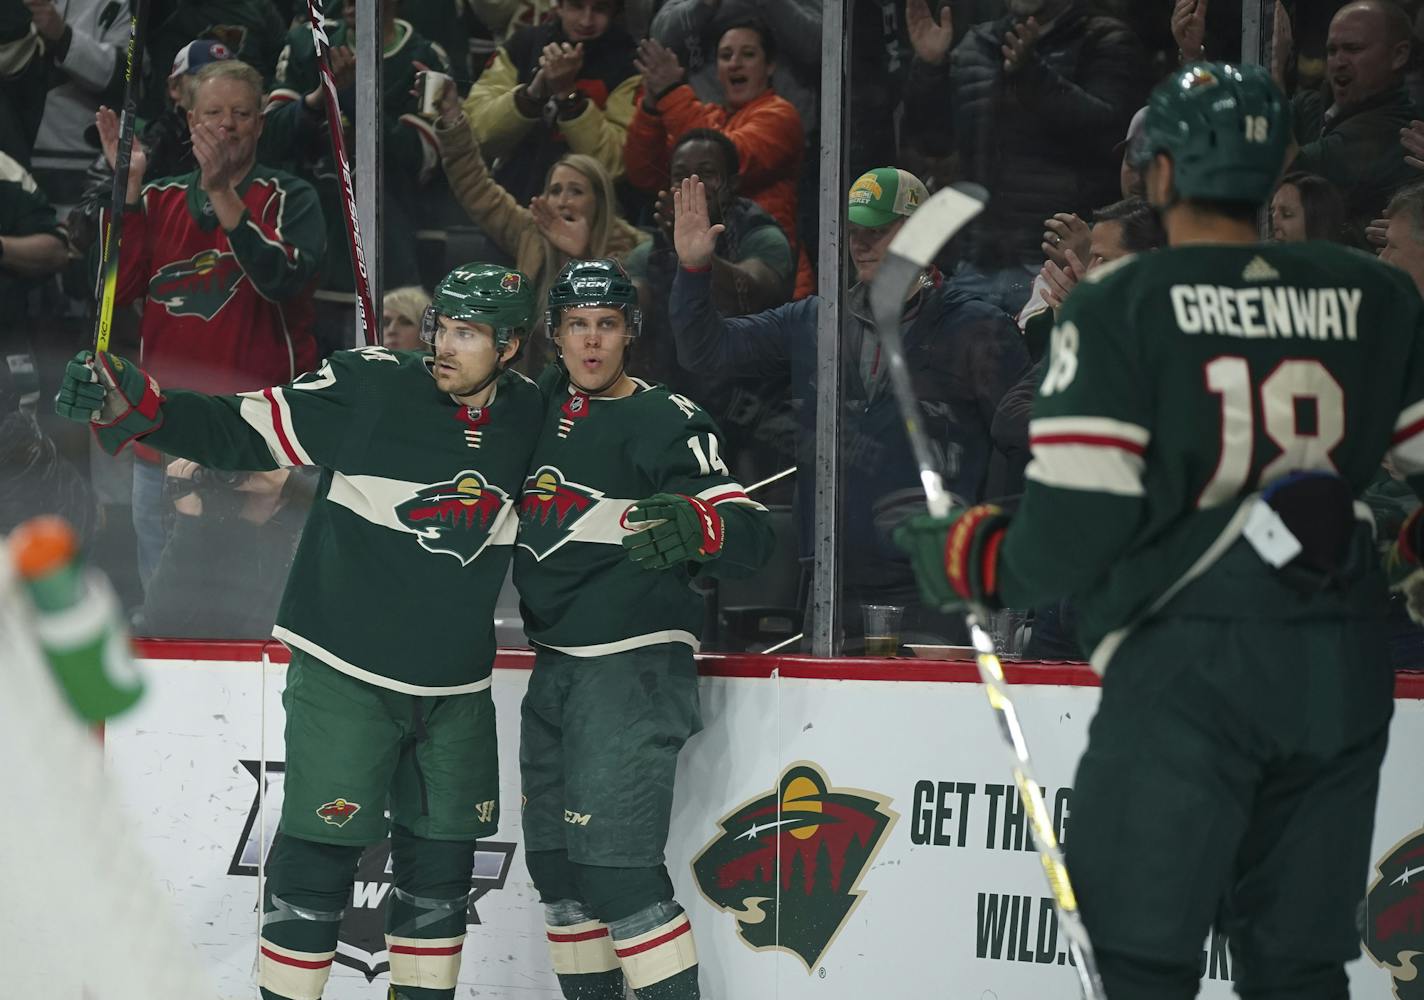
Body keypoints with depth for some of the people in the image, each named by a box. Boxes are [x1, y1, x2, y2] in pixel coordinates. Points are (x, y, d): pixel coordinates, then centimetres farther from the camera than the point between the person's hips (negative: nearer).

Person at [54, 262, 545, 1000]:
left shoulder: (530, 415, 1)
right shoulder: (369, 386, -13)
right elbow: (245, 432, -12)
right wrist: (134, 406, -25)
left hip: (456, 689, 5)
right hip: (345, 673, -4)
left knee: (441, 861, 11)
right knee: (319, 853, -5)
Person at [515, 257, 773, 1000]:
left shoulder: (665, 422, -12)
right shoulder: (547, 405, 9)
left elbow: (750, 534, -22)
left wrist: (694, 524, -42)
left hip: (634, 666, -8)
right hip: (556, 666, 8)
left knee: (615, 867, -15)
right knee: (557, 863, 12)